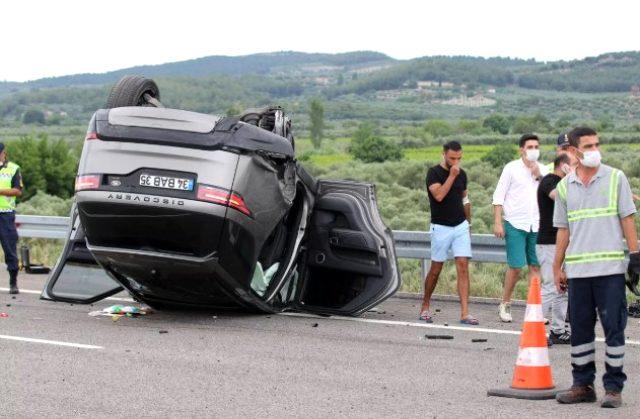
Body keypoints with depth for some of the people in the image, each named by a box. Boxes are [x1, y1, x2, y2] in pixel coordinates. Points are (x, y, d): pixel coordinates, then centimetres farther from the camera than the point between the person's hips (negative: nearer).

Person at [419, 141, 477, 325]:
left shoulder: (462, 174, 9)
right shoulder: (434, 173, -7)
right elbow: (439, 195, -23)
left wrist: (468, 223, 21)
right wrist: (452, 176, -20)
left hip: (461, 226, 4)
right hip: (440, 227, -4)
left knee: (463, 268, -7)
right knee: (435, 269, 4)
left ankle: (465, 313, -10)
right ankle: (425, 307, 23)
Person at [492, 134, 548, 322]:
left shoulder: (543, 170, 11)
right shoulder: (512, 168, 0)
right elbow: (499, 196, -1)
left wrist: (539, 177, -7)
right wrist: (497, 223, -7)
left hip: (537, 225, 4)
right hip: (515, 224, -4)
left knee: (535, 266, 4)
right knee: (515, 266, -7)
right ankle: (505, 305, 8)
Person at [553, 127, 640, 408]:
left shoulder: (616, 178, 2)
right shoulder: (564, 187, 9)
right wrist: (557, 268, 12)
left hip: (610, 268, -3)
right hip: (577, 269, 3)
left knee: (613, 327, -2)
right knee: (580, 328, 8)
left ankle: (613, 387, 6)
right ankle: (582, 385, 18)